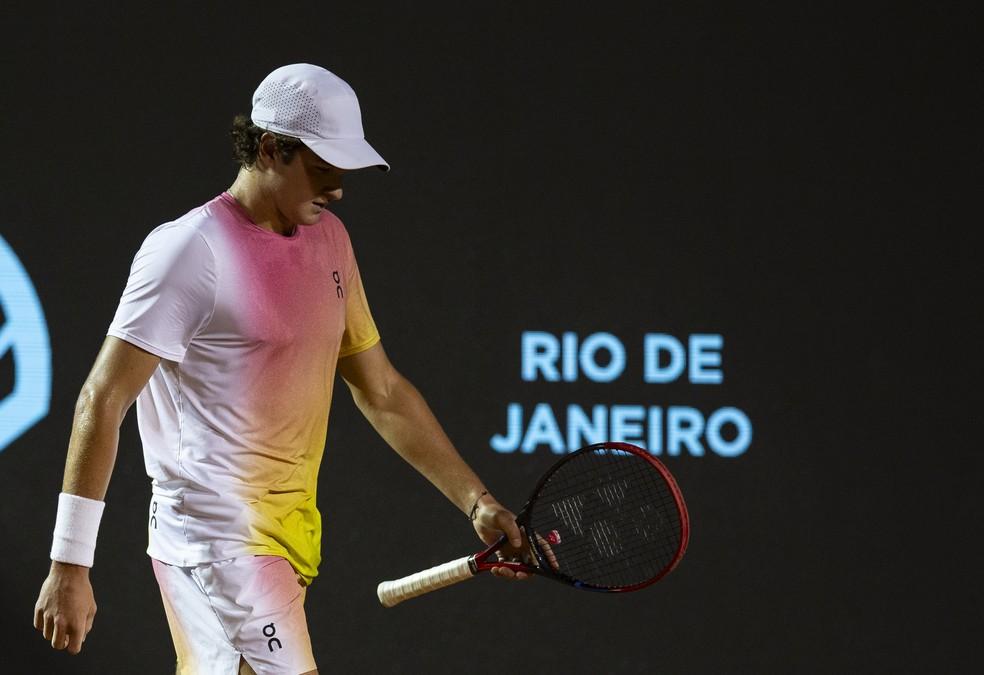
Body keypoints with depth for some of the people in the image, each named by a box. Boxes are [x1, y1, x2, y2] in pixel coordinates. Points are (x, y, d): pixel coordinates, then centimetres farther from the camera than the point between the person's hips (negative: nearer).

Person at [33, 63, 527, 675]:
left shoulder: (329, 237, 13)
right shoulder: (188, 251, -12)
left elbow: (382, 392, 19)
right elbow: (103, 402, -12)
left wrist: (477, 503, 13)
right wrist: (69, 567, -16)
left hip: (293, 537, 8)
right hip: (220, 543, -8)